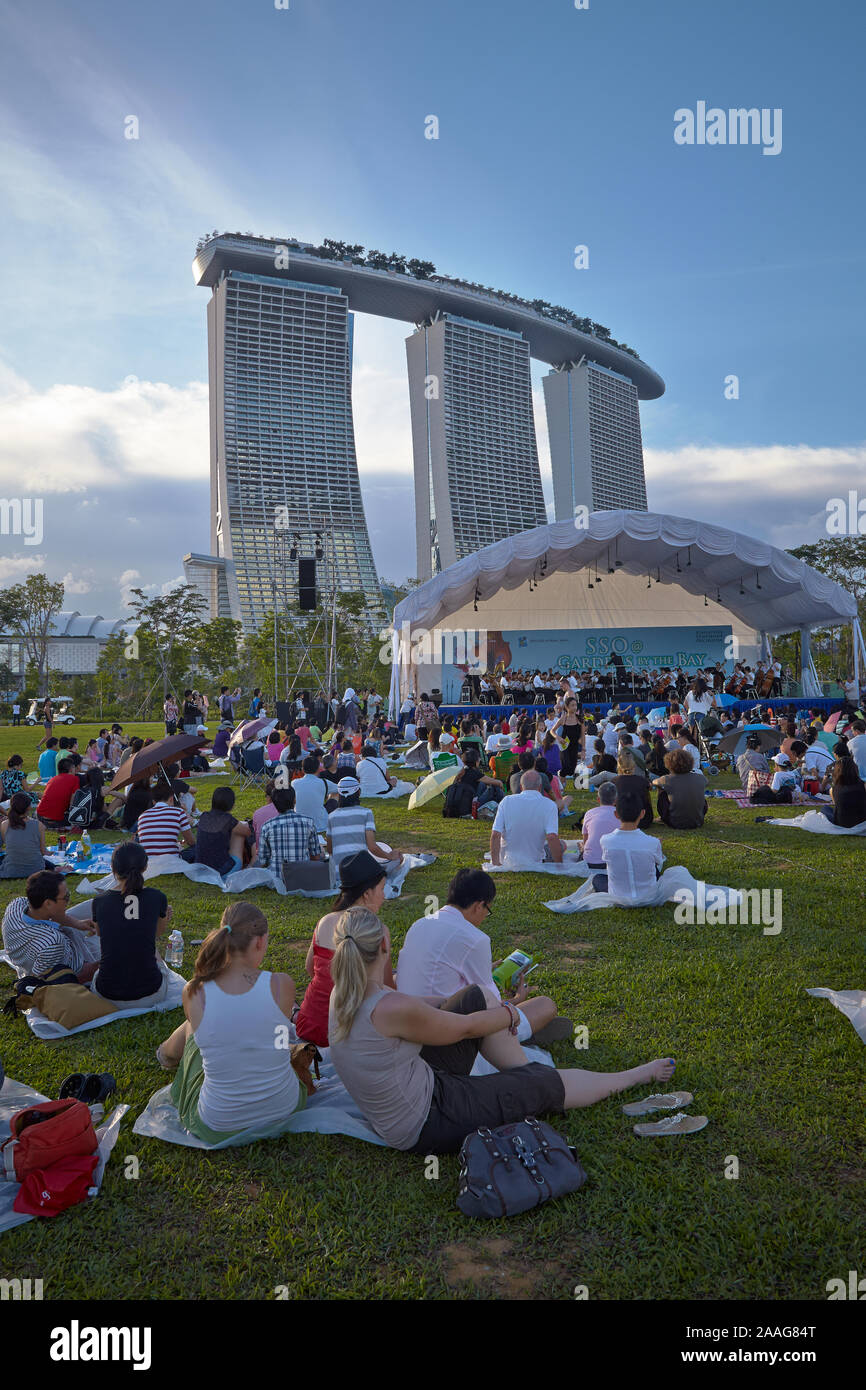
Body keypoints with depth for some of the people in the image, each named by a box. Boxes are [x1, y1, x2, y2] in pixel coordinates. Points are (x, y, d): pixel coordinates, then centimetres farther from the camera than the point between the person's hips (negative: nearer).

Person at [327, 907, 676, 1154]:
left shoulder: (343, 994, -6)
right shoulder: (391, 1009, -31)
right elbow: (466, 1028, -15)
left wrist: (492, 1005, 16)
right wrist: (508, 1013, 7)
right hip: (427, 1126, -8)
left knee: (478, 997, 6)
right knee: (547, 1083, 6)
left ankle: (529, 1075, 24)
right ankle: (639, 1075, 29)